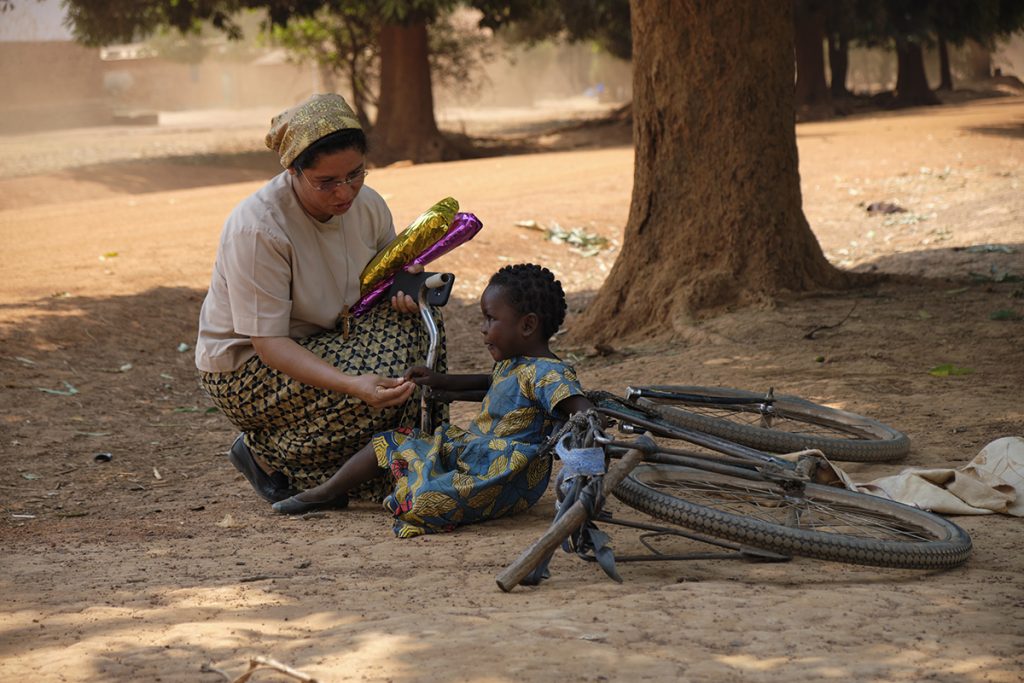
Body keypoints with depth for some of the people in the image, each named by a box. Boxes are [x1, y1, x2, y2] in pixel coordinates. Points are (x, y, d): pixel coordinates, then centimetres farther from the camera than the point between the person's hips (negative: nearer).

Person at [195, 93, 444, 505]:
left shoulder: (367, 205, -9)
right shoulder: (257, 228, -30)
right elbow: (270, 343, -30)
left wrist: (404, 287, -18)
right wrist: (352, 384, -45)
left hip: (322, 345, 7)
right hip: (244, 368, -7)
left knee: (415, 326, -17)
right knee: (379, 375, -28)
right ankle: (264, 453, -6)